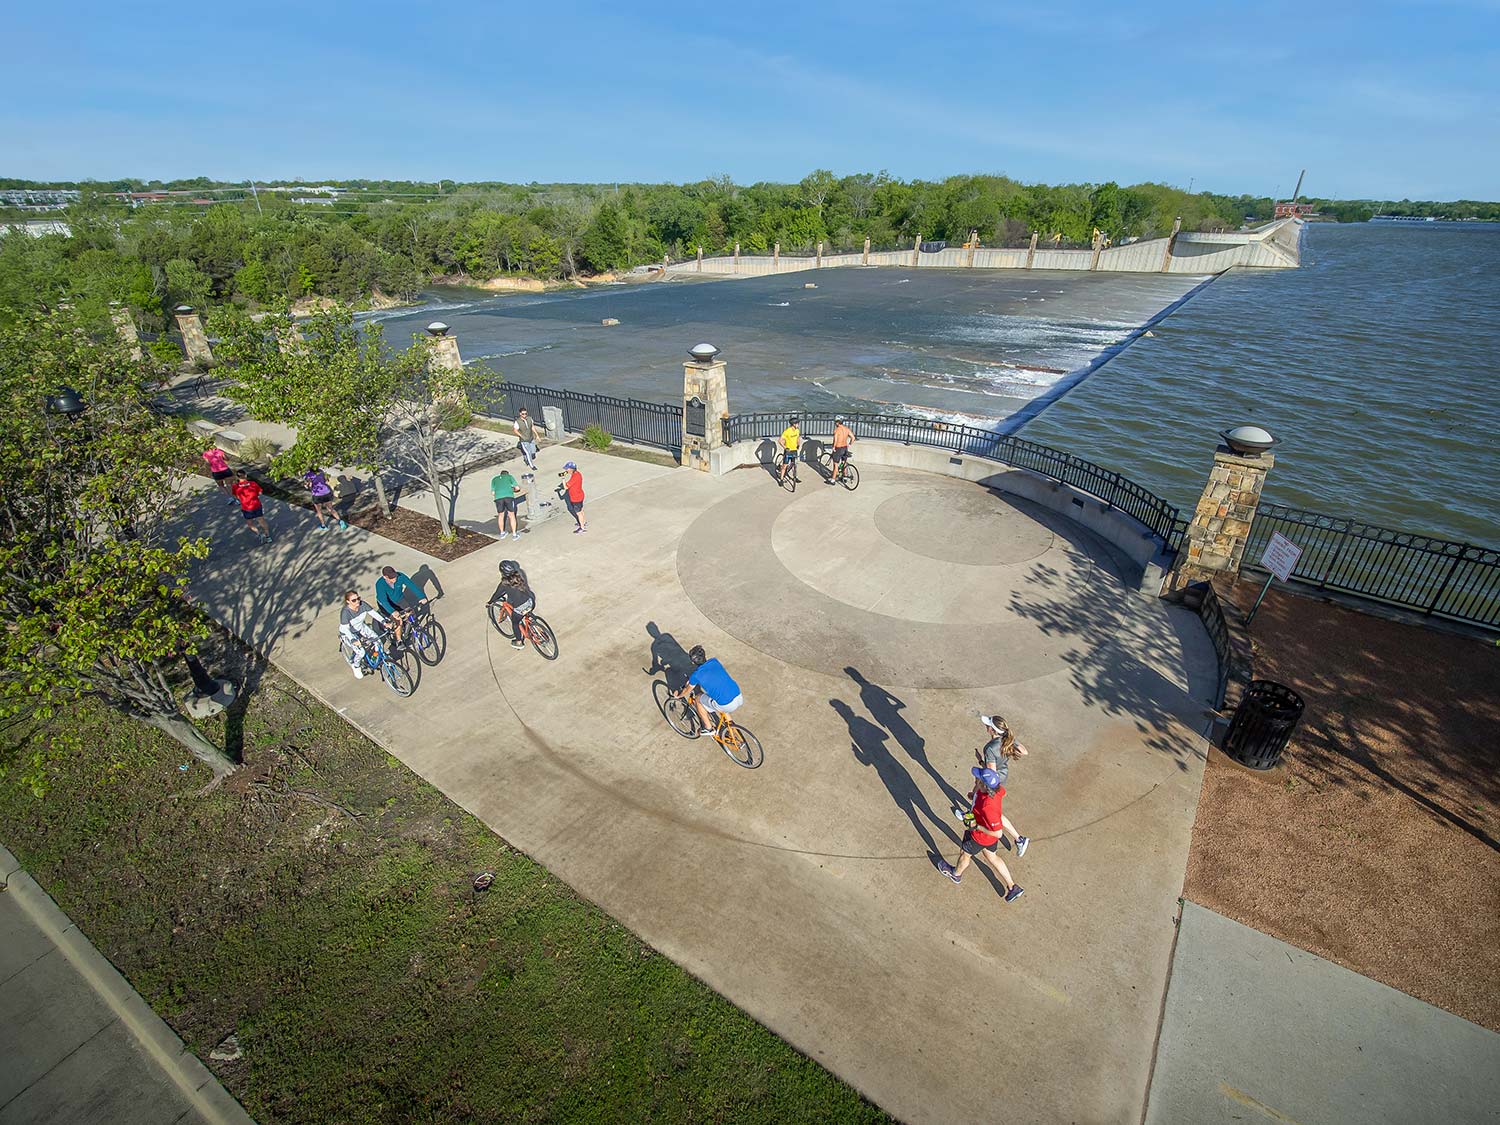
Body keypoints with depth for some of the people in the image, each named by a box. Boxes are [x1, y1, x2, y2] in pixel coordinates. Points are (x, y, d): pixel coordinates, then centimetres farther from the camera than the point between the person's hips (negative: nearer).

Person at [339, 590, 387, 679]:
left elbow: (373, 613, -12)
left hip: (361, 627, 5)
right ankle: (356, 666, 16)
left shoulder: (362, 604, -21)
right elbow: (345, 629, -35)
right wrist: (353, 640, -47)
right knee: (360, 652, -17)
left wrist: (384, 622, -23)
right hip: (348, 633, -5)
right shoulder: (345, 612, -34)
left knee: (378, 640, -11)